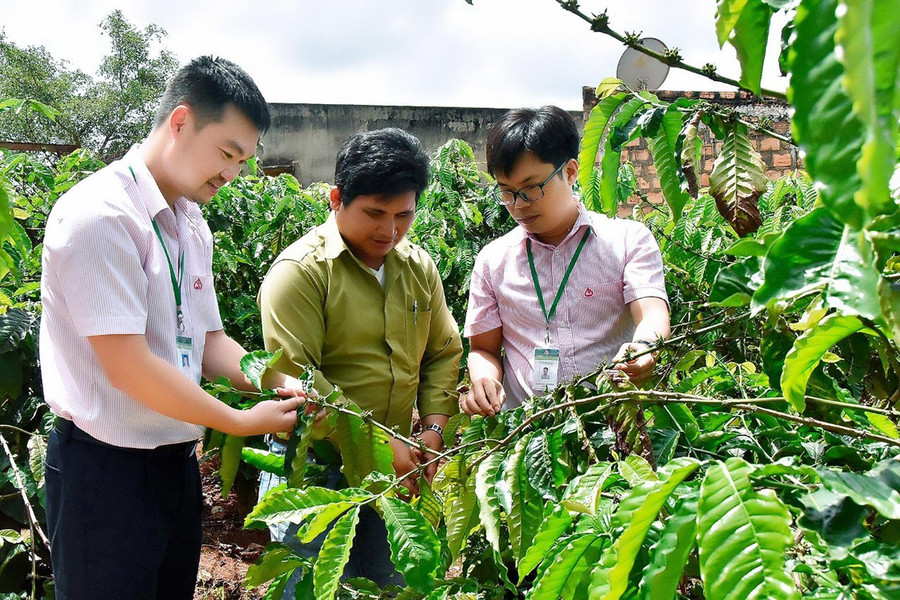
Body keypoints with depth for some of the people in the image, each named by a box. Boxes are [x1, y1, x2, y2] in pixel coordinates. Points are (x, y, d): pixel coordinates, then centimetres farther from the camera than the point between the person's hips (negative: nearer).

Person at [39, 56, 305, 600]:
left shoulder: (193, 226, 9)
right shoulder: (100, 214, -18)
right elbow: (128, 366, -23)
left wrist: (279, 384, -5)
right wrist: (243, 422, -16)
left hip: (178, 461, 8)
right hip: (106, 468, -8)